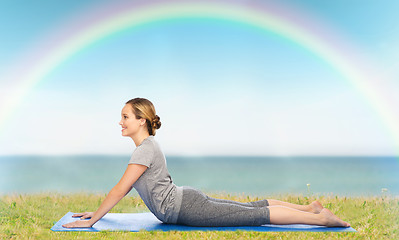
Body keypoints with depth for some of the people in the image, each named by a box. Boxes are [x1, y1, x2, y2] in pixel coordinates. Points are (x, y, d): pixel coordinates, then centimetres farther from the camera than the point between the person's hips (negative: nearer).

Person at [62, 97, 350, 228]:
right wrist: (97, 211, 20)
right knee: (253, 207, 14)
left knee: (255, 215, -8)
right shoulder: (148, 145, 14)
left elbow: (120, 189, -19)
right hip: (186, 200, 9)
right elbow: (125, 188, 20)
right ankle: (309, 207, 21)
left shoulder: (146, 149, -17)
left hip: (185, 208, -9)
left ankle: (320, 218, -2)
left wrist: (92, 220, -11)